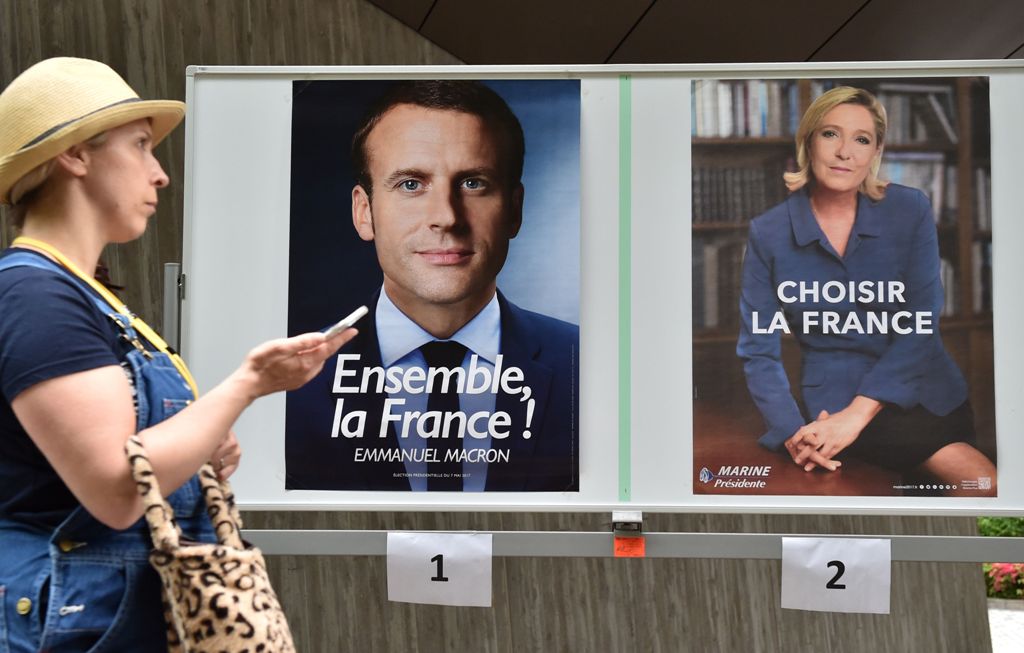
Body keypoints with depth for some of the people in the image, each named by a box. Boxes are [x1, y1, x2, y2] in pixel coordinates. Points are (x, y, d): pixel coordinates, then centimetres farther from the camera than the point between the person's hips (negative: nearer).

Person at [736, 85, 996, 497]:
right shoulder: (768, 234, -5)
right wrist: (792, 432, -18)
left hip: (927, 390, 3)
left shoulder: (910, 210, -4)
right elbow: (757, 350, -3)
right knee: (983, 482, -20)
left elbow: (921, 322, -10)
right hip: (836, 397, -3)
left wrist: (857, 413, -20)